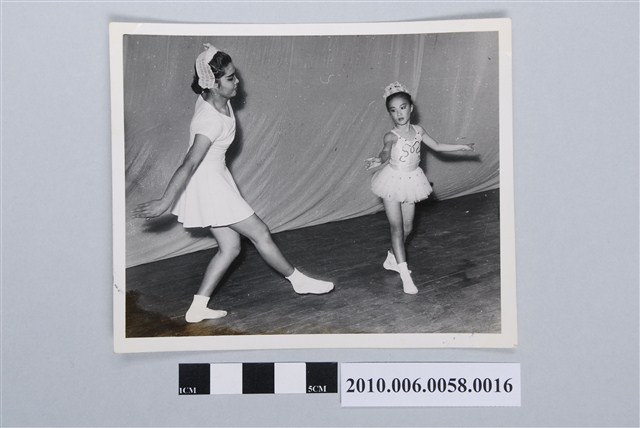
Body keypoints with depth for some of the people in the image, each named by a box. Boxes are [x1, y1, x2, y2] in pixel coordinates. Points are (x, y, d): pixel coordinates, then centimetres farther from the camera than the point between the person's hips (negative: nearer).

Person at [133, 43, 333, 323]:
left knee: (230, 246, 13)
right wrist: (165, 202, -28)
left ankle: (197, 308, 15)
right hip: (207, 183, -10)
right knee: (259, 232, 4)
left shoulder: (210, 99, -5)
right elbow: (189, 165, -29)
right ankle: (298, 280, 23)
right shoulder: (212, 121, -29)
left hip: (215, 178, 10)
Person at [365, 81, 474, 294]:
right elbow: (386, 152, -34)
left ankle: (392, 258, 34)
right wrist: (379, 159, -56)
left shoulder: (418, 130, 1)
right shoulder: (391, 136, -16)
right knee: (396, 227, -8)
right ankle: (405, 274, -8)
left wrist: (460, 146, 21)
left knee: (407, 227, 12)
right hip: (393, 181, -5)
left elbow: (436, 146, 16)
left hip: (411, 182, 6)